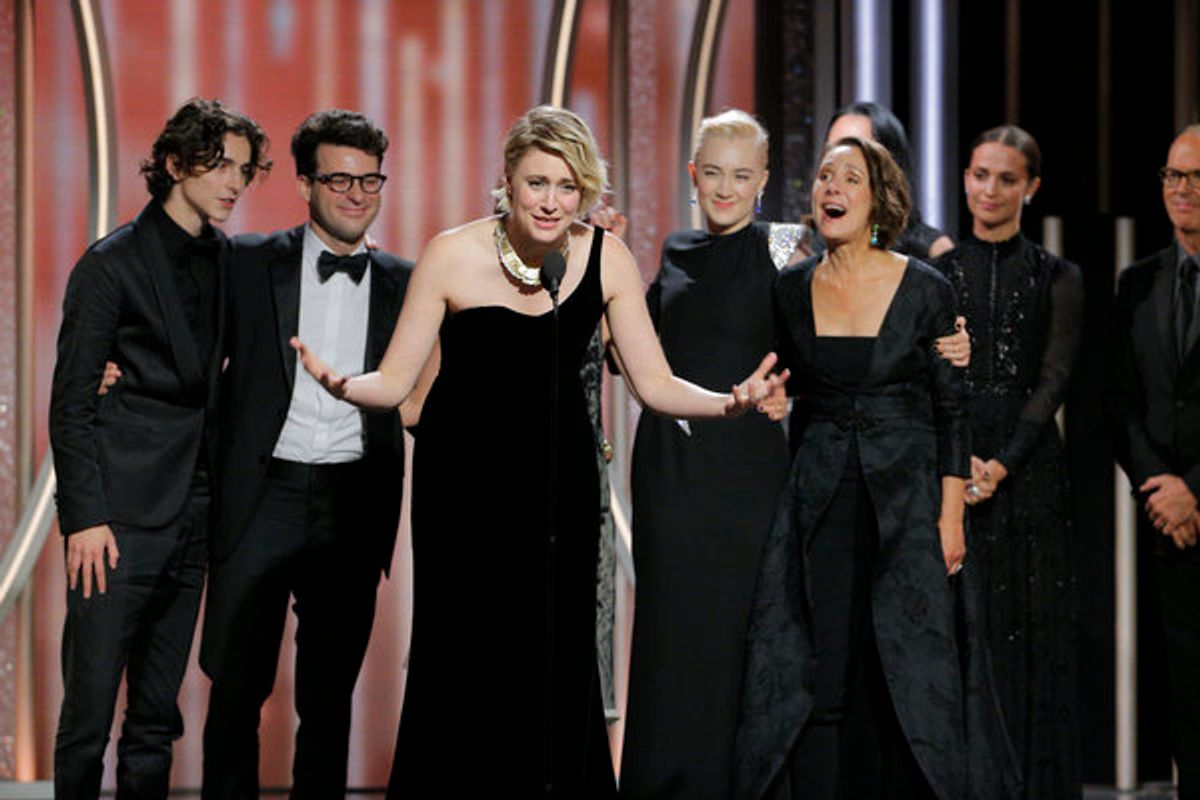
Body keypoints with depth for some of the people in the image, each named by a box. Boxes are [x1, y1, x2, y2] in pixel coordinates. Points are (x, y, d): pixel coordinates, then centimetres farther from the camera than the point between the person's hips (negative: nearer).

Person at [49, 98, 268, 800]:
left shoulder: (228, 262, 12)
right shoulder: (114, 262, -4)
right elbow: (70, 403, -6)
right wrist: (84, 518, -13)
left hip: (192, 519, 6)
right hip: (123, 517, -6)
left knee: (157, 719, 10)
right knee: (89, 710, -5)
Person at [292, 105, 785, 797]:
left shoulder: (607, 258, -6)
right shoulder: (454, 255, -11)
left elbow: (656, 385, -3)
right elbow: (395, 382, -8)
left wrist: (728, 402, -22)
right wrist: (341, 384, -30)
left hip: (560, 477, 2)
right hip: (465, 475, -2)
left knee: (558, 663, -2)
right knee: (466, 662, -3)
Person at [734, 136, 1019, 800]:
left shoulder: (925, 290, -5)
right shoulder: (792, 290, 4)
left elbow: (953, 412, -2)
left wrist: (951, 515, -6)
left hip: (907, 497, -2)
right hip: (822, 499, 3)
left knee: (910, 667, -2)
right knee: (821, 665, 0)